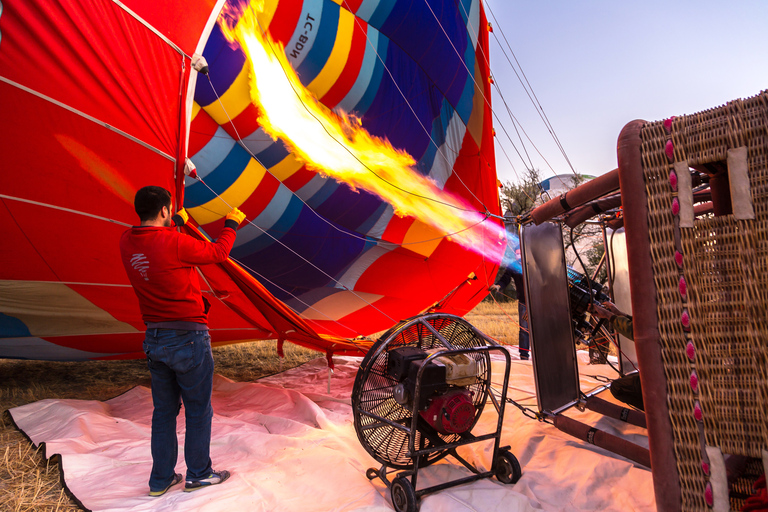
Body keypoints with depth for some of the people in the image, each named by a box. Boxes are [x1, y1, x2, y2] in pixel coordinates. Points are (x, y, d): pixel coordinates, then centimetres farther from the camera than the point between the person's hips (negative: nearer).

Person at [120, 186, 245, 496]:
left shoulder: (127, 243, 0)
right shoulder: (175, 243, -19)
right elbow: (218, 252, -6)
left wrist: (176, 224, 37)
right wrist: (231, 225, 11)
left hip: (153, 339, 7)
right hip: (187, 339, -7)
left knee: (164, 410, 19)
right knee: (198, 410, 10)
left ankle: (160, 479, 30)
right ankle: (198, 474, 25)